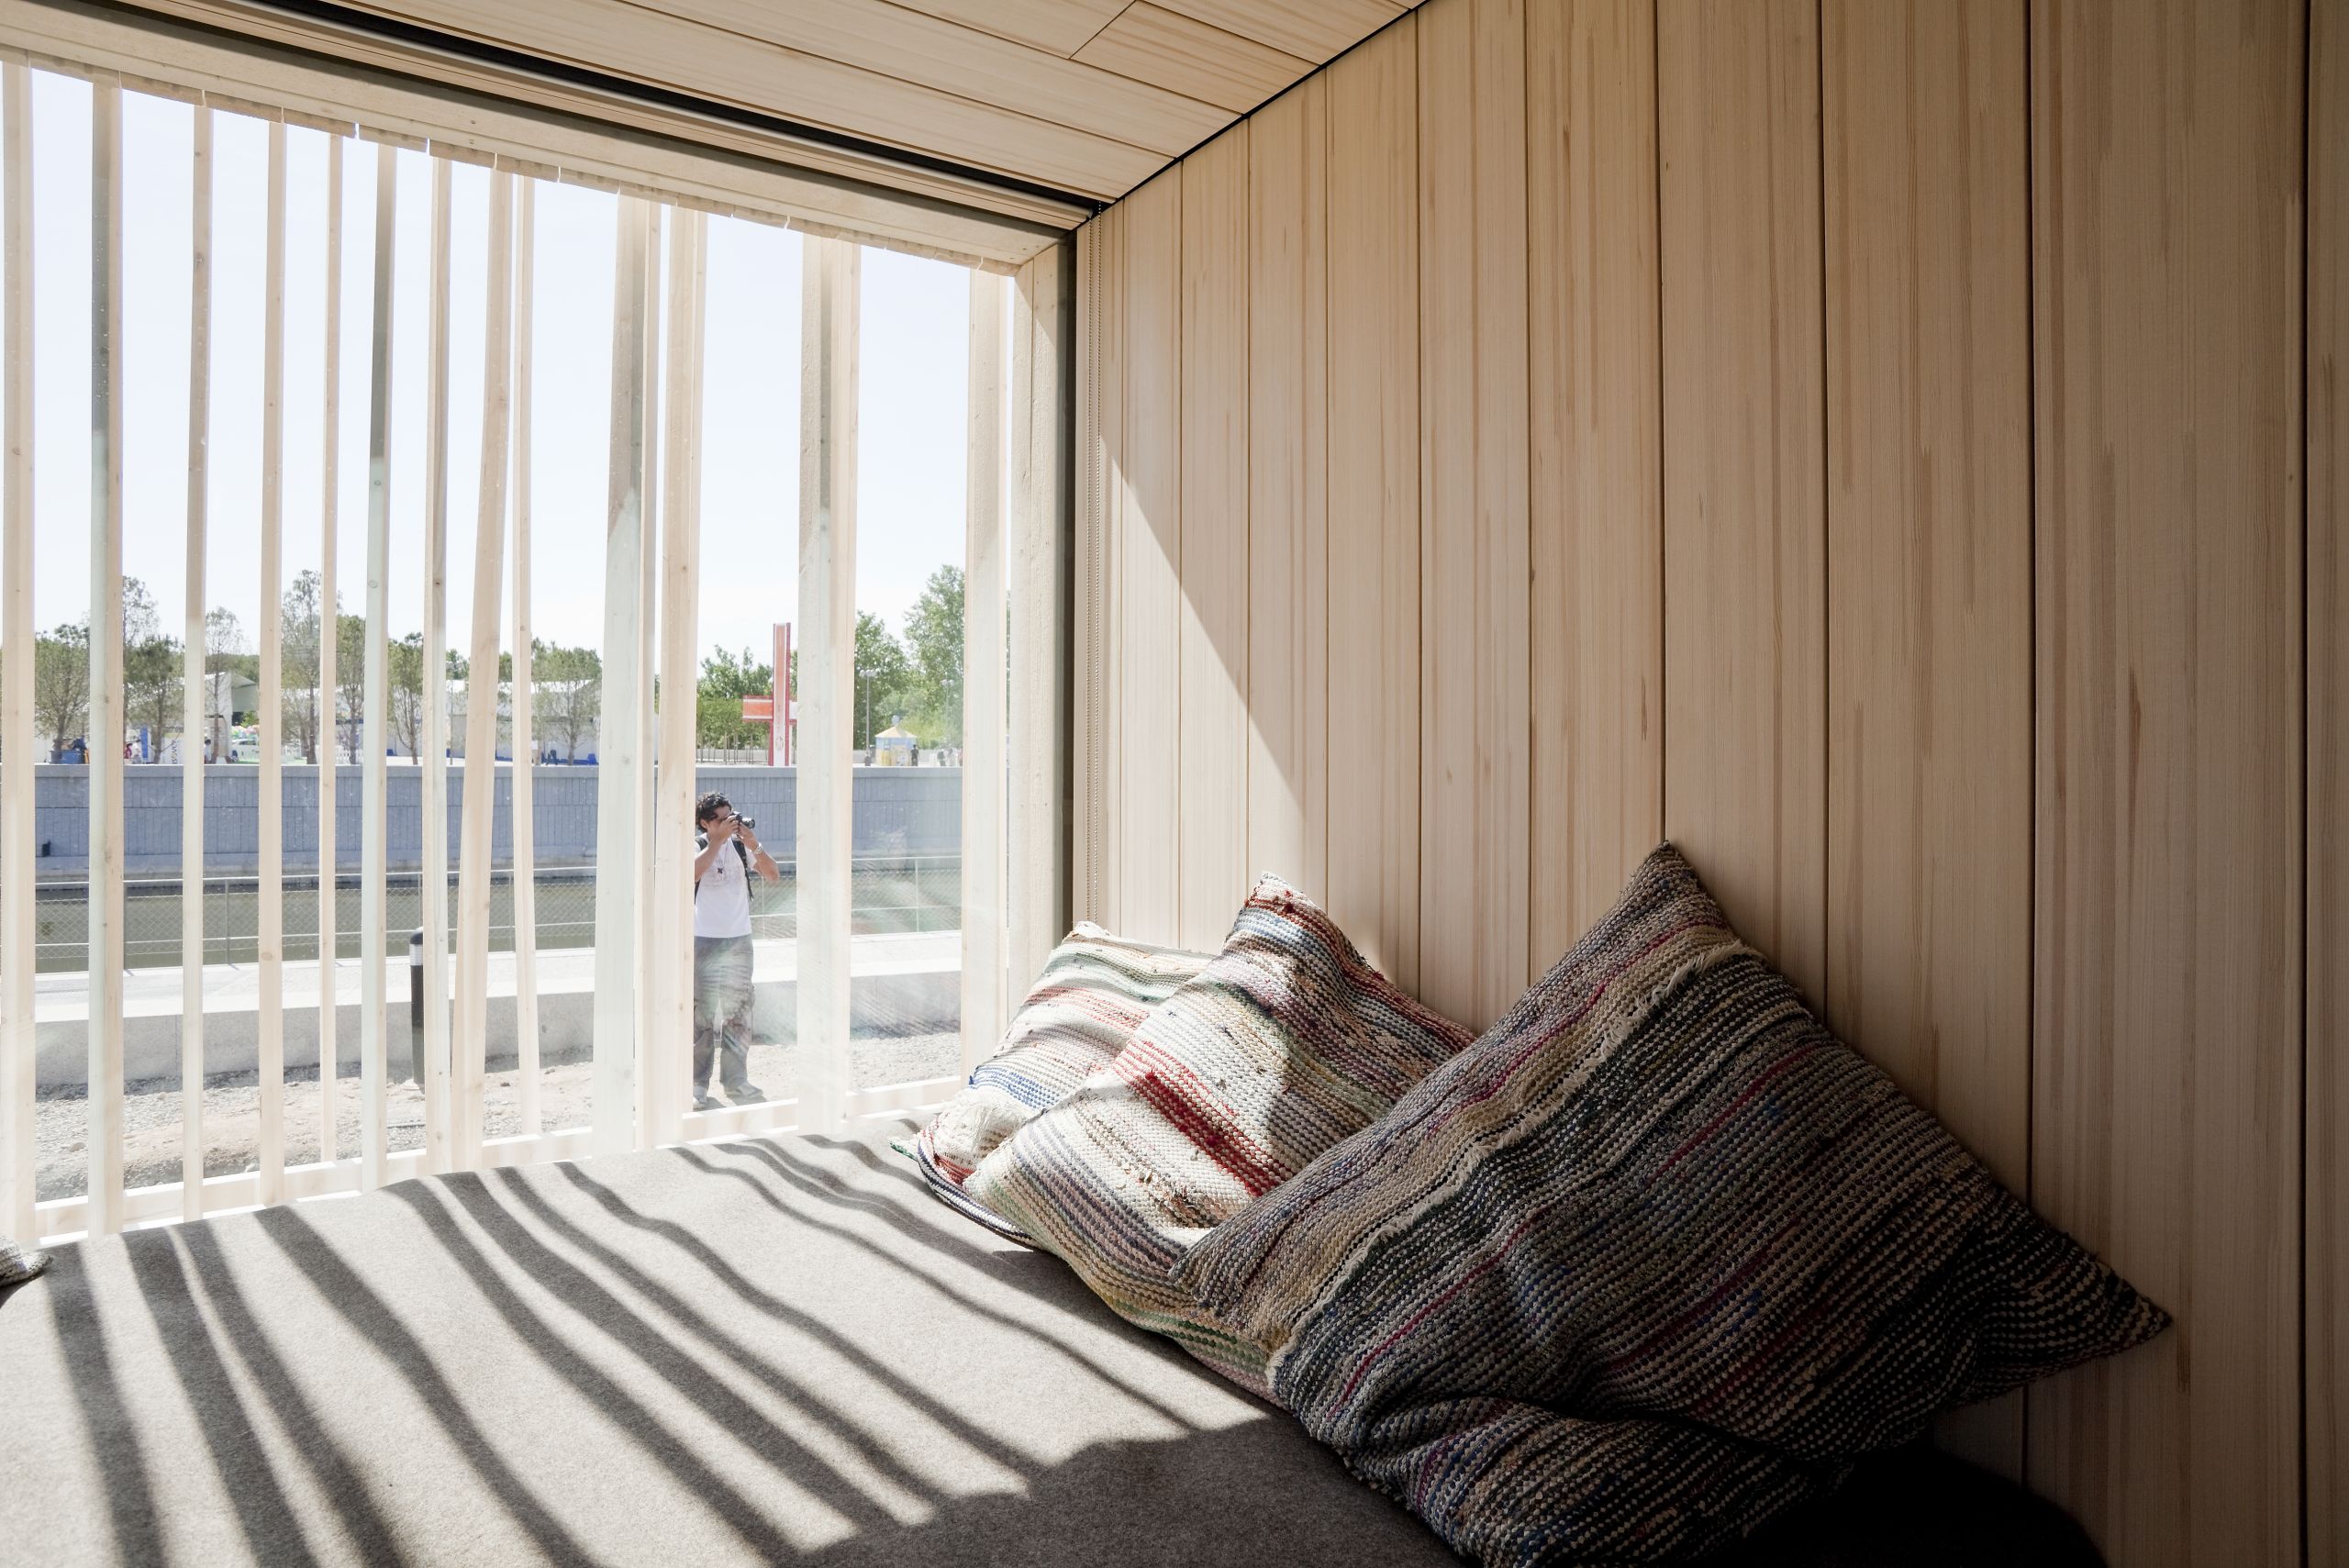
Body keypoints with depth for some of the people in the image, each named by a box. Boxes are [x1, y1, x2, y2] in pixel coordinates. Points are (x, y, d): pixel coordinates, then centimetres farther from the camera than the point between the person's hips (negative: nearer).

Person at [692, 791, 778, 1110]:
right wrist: (719, 839, -21)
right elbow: (693, 873, -24)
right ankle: (698, 1086, 5)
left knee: (739, 1013, 8)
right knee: (702, 1015, -1)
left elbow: (773, 876, -2)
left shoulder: (742, 845, 5)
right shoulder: (696, 845, -4)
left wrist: (754, 845, -15)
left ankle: (736, 1081, 17)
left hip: (739, 940, 4)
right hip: (704, 941, -3)